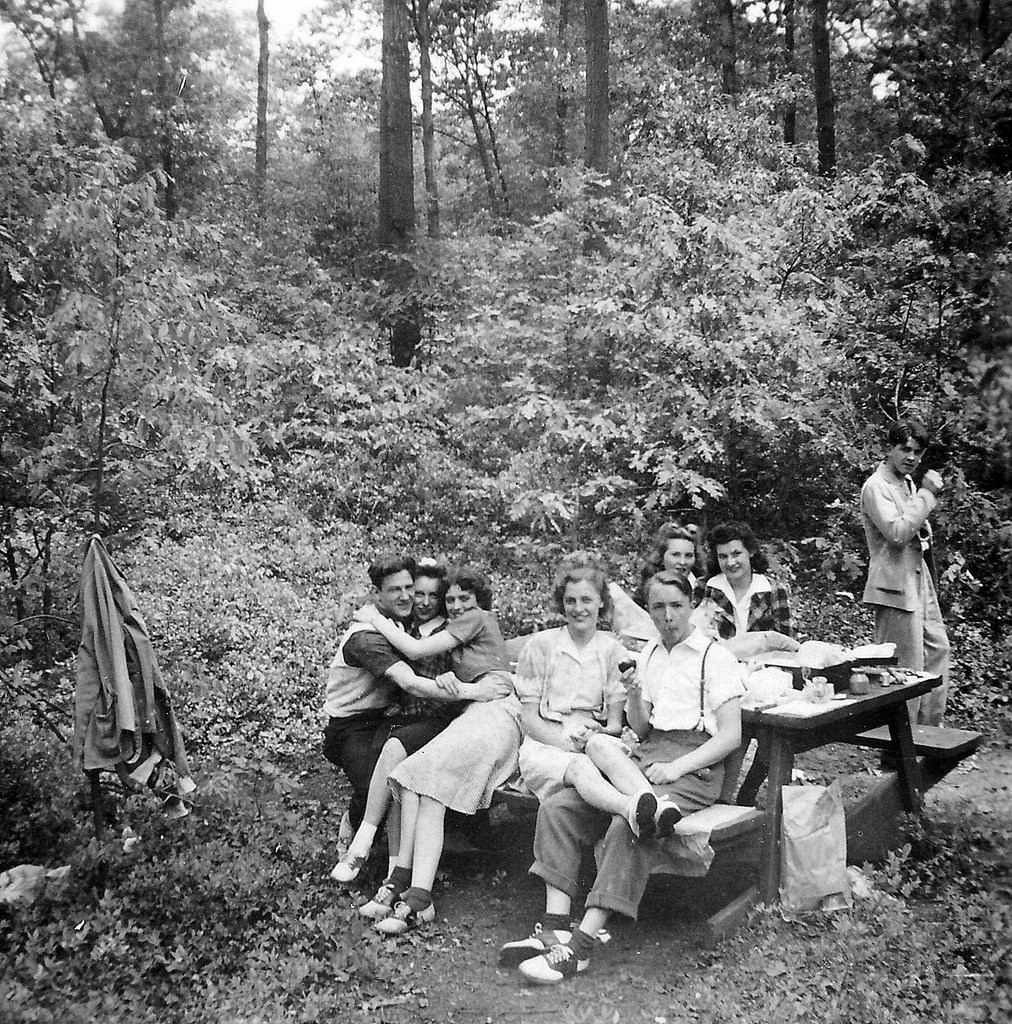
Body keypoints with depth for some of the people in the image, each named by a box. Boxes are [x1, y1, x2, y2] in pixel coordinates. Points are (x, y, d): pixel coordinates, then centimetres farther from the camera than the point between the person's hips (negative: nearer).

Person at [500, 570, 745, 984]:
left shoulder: (715, 657, 2)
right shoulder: (647, 655, 20)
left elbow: (730, 735, -6)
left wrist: (676, 767, -18)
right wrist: (635, 694, -4)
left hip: (694, 766, -6)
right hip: (646, 757, 6)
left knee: (627, 824, -34)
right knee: (558, 807, -16)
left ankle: (582, 944, -33)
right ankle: (555, 927, -21)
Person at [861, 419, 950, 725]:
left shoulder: (908, 482, 15)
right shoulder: (876, 487, -14)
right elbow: (897, 533, -25)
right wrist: (927, 493, -21)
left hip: (919, 579, 10)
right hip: (896, 586, -10)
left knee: (937, 647, 16)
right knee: (906, 666, -5)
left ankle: (929, 726, 28)